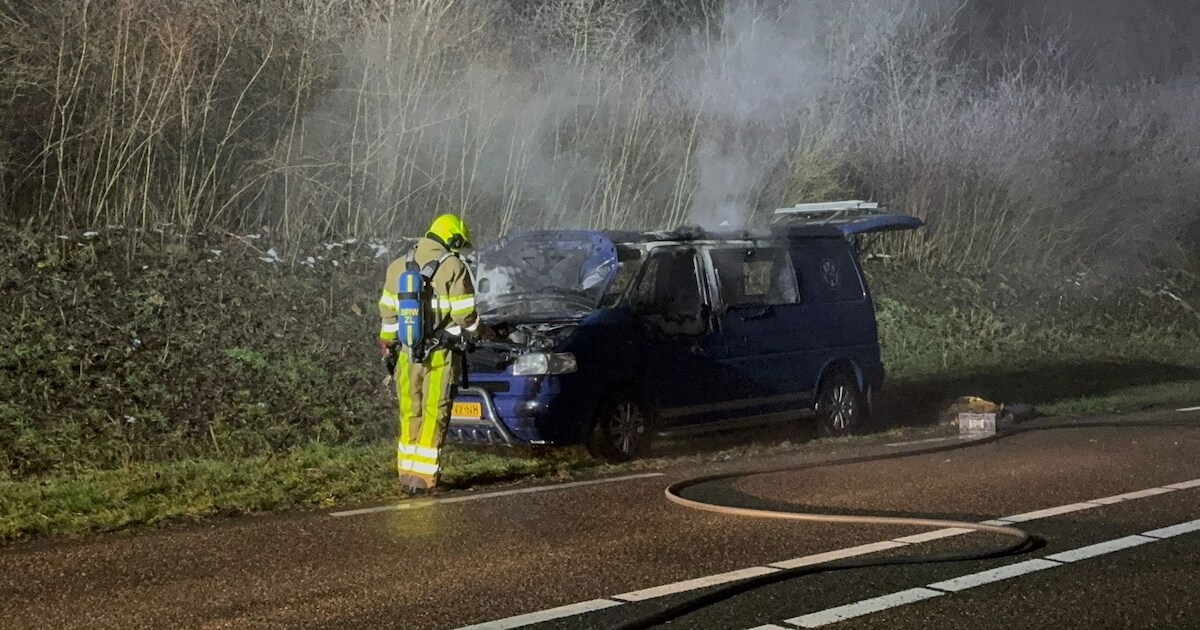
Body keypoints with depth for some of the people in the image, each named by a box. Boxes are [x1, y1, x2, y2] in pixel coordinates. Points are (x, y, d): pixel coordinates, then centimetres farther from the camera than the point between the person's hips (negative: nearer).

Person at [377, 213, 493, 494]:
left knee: (410, 413, 15)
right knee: (434, 415, 1)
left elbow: (387, 311, 12)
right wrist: (481, 331, 9)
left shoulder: (398, 266, 8)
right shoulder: (453, 267, -10)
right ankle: (423, 476, -1)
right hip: (441, 354, -5)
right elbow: (464, 315, -10)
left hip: (408, 353, 5)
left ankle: (407, 470, 19)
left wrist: (387, 342, 24)